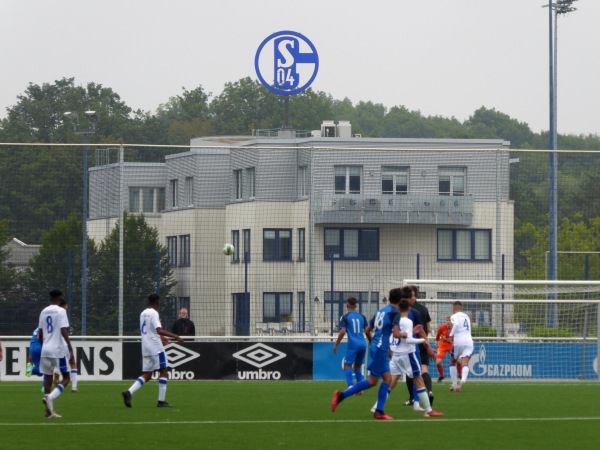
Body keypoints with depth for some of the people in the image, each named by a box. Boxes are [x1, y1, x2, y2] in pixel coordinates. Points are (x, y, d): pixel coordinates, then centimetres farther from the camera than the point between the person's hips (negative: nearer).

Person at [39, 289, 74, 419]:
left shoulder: (44, 311, 12)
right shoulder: (60, 311, -7)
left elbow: (40, 333, 16)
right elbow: (63, 330, -16)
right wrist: (70, 346, -14)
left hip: (45, 349, 6)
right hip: (58, 349, -6)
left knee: (48, 378, 9)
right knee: (66, 378, 4)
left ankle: (49, 411, 6)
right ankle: (50, 397, -19)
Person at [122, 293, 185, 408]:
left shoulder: (143, 313, 15)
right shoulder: (154, 313, -12)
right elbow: (159, 330, -24)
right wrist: (175, 336, -27)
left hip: (145, 347, 8)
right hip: (155, 347, -8)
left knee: (147, 375, 8)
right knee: (163, 372, 1)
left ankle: (129, 392, -11)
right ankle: (161, 401, -3)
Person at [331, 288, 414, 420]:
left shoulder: (380, 311, 13)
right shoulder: (394, 312, -11)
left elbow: (367, 330, 19)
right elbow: (396, 334, -21)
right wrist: (404, 334, 0)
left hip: (374, 346, 9)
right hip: (380, 349, -9)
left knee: (387, 379, 8)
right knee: (372, 381, -4)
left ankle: (379, 411, 4)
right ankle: (342, 395, -3)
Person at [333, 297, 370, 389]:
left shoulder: (345, 317, -1)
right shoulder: (362, 317, 11)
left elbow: (342, 332, -10)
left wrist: (336, 344, -2)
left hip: (353, 344, -5)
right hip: (363, 344, 5)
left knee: (347, 365, -2)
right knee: (357, 366, 17)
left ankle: (350, 385, -22)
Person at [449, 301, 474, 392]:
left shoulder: (454, 316, 2)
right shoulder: (466, 317, 21)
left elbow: (456, 324, -20)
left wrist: (451, 335, -13)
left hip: (458, 341, -4)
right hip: (469, 342, 4)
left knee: (452, 362, 17)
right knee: (465, 363, -9)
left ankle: (454, 384, 14)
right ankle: (463, 380, -38)